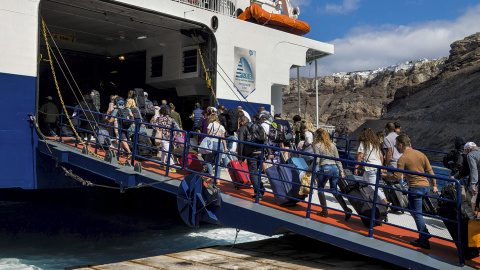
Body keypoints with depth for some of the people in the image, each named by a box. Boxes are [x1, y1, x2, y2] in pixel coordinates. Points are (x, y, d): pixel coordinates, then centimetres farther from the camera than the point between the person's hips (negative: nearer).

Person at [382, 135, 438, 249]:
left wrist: (385, 176, 6)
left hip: (415, 188, -7)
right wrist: (434, 186, 16)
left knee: (417, 214, 0)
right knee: (412, 208, 22)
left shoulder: (403, 158, -10)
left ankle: (424, 241, 1)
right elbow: (430, 170, 10)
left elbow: (397, 177, -11)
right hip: (426, 186, 7)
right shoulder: (420, 154, 10)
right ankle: (425, 232, 21)